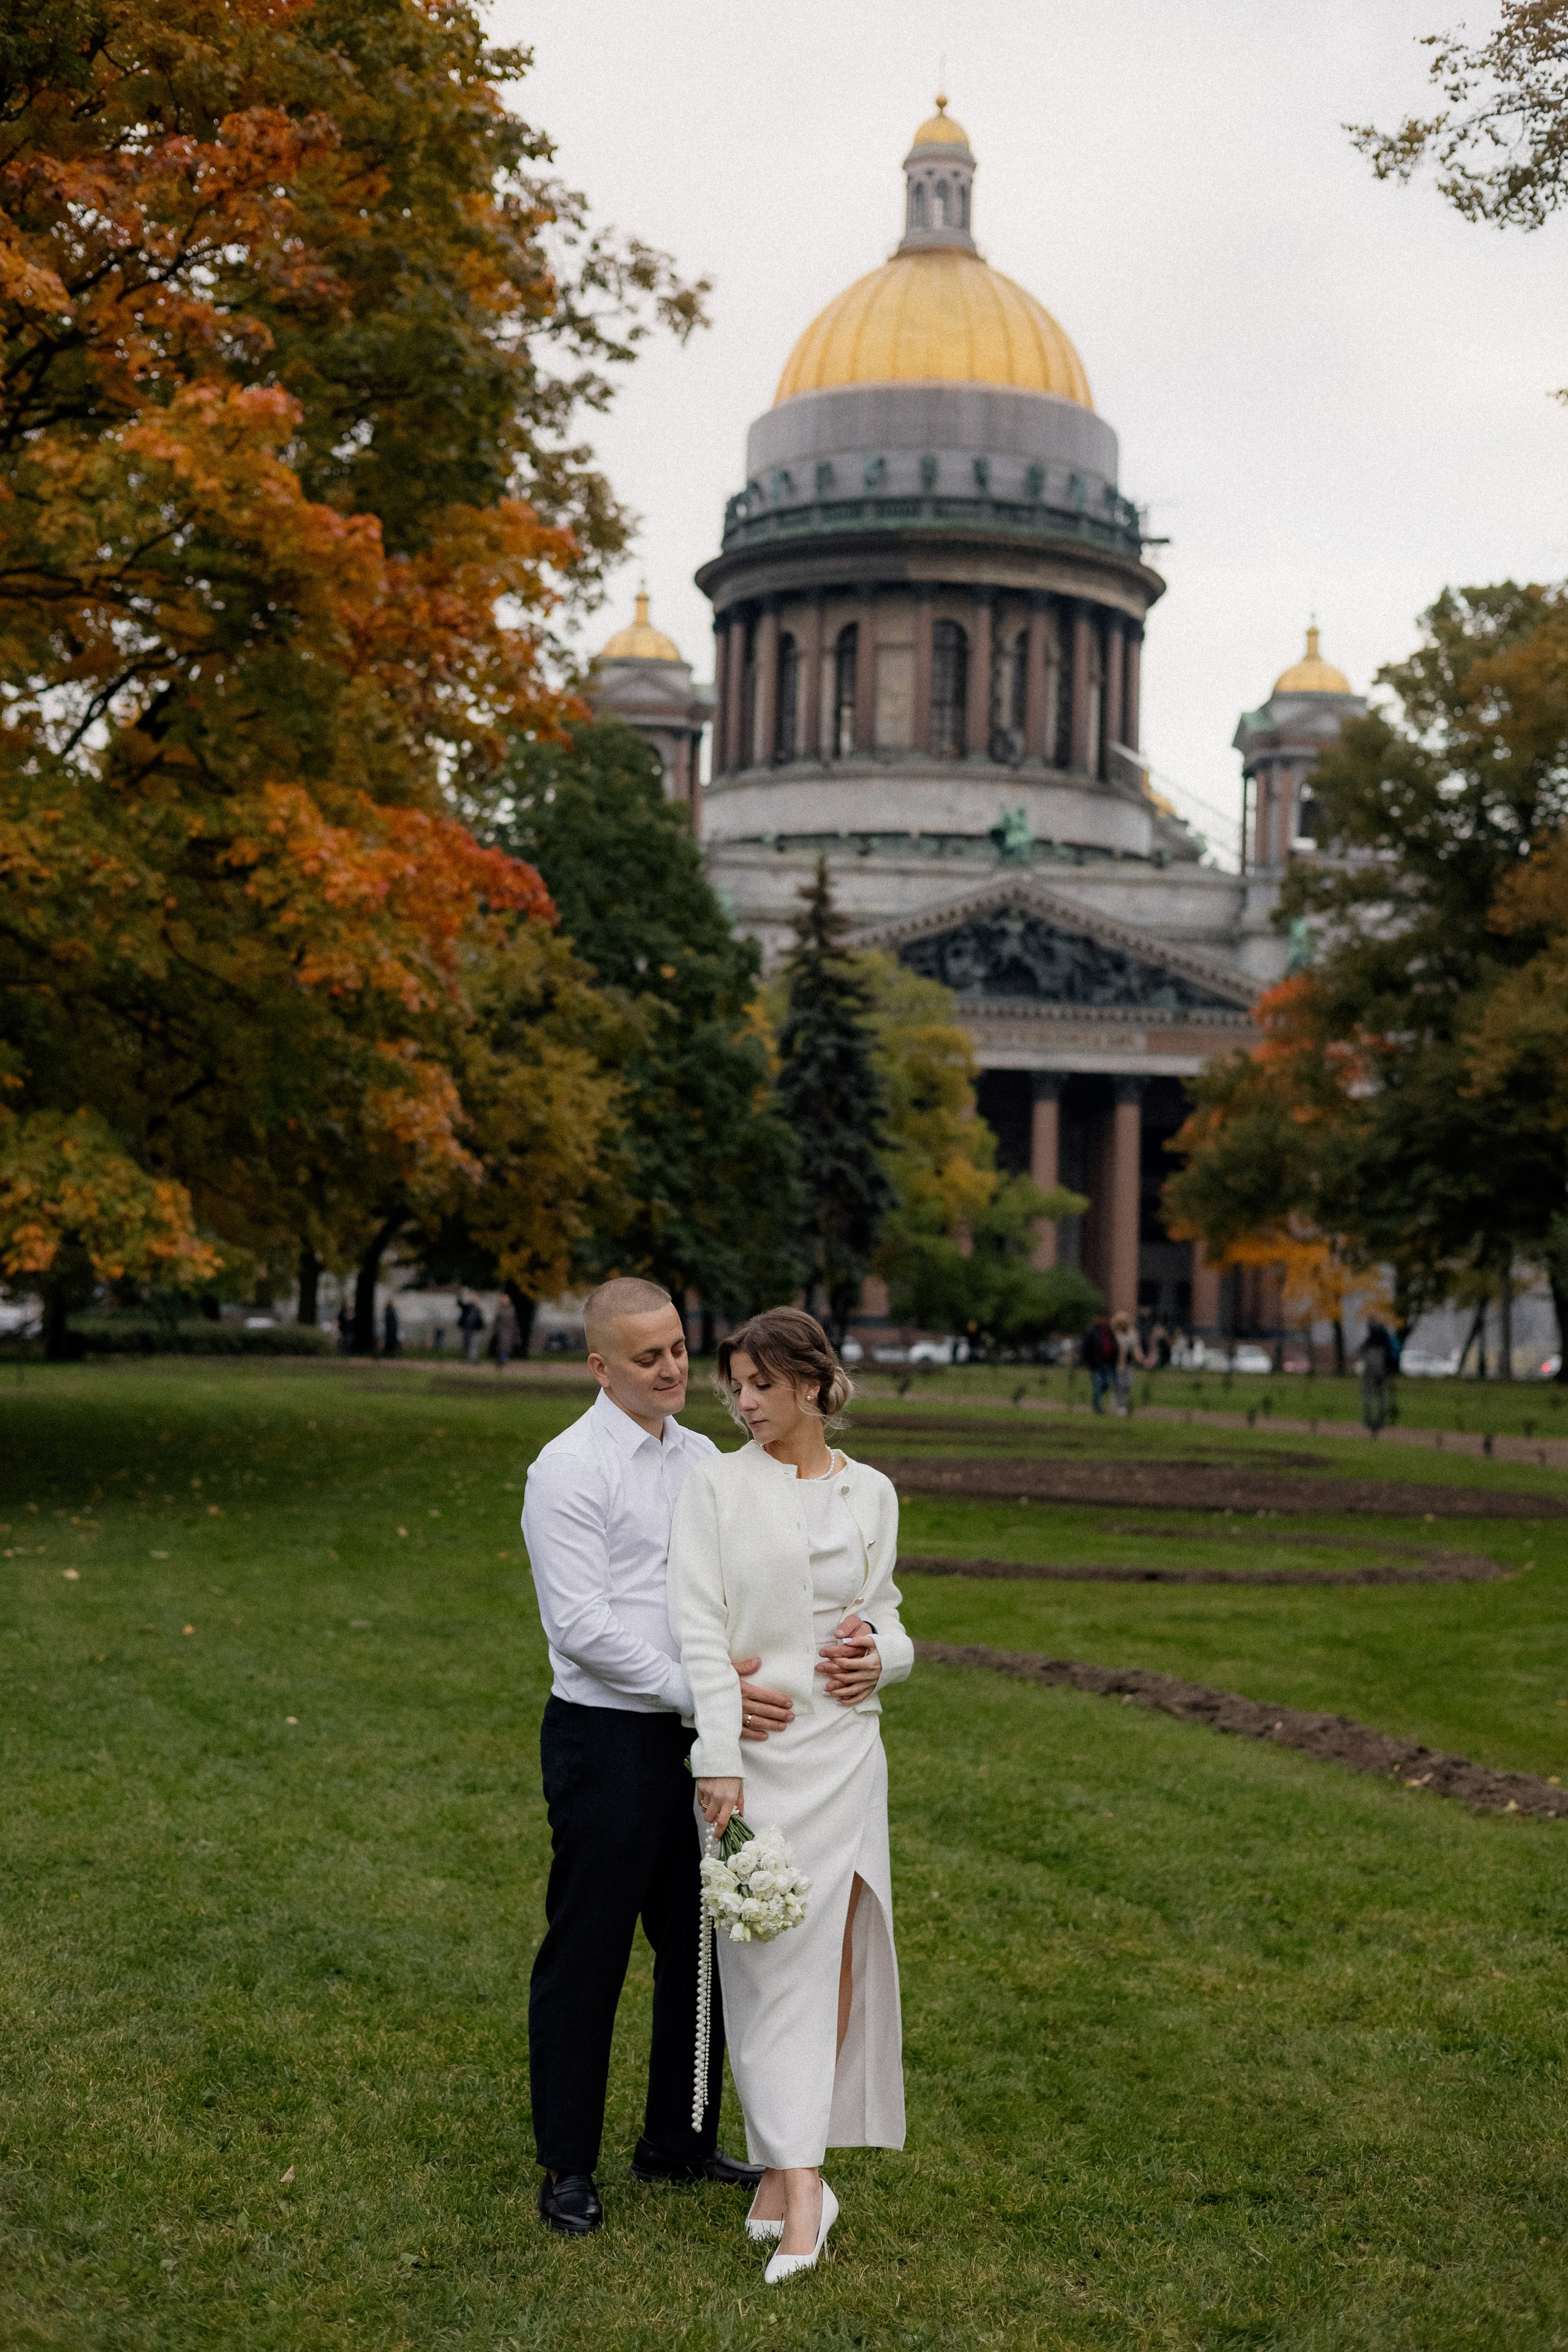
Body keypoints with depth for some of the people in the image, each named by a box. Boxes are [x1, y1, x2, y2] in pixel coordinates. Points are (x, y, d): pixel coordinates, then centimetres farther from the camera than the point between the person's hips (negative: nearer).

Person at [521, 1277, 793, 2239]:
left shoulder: (700, 1458, 10)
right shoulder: (571, 1469, -12)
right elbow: (584, 1627, -18)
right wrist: (700, 1689, -22)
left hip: (698, 1737, 7)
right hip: (608, 1737, -7)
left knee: (705, 1944, 15)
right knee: (587, 1952, 3)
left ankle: (680, 2140, 31)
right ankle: (569, 2166, 17)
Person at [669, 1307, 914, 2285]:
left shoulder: (871, 1494, 8)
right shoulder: (718, 1485, -2)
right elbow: (701, 1629, -8)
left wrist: (882, 1652, -6)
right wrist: (719, 1758, -16)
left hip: (843, 1746, 3)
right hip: (753, 1749, -3)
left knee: (833, 1951, 2)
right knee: (770, 1957, -3)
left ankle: (787, 2168, 14)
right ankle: (801, 2183, -1)